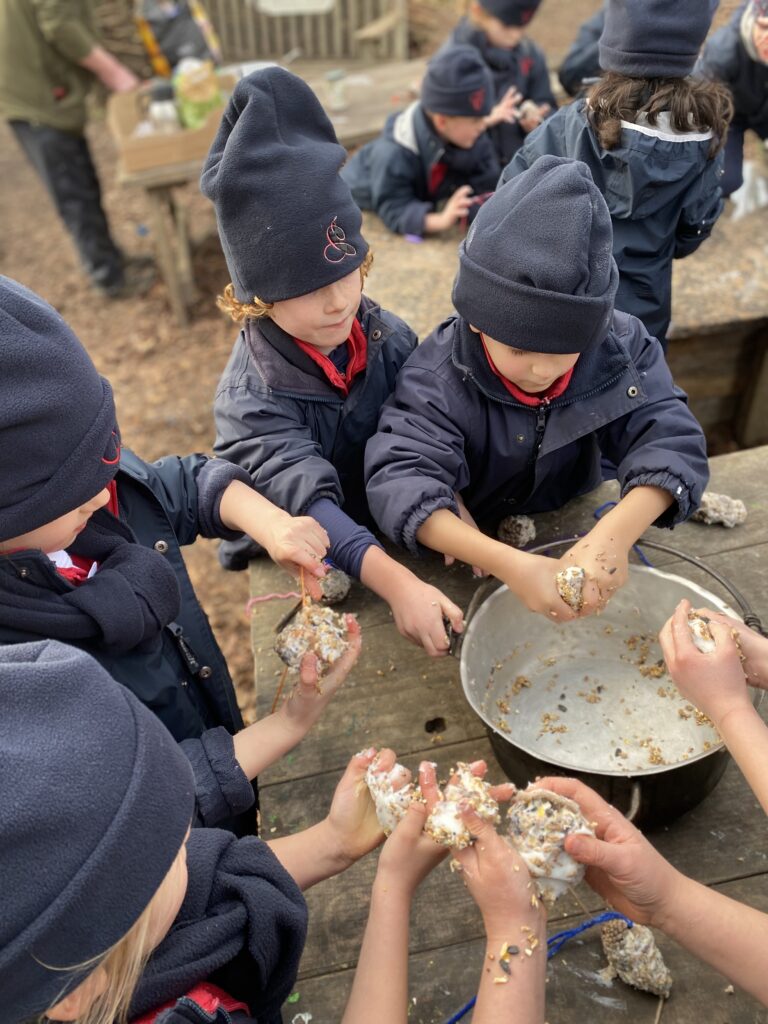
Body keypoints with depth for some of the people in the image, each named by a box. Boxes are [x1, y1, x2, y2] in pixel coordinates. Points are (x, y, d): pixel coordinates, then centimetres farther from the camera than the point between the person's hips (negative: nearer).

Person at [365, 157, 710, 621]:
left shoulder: (620, 346, -18)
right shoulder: (439, 376, -28)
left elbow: (670, 441, -25)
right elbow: (401, 479, -39)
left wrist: (616, 533, -45)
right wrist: (506, 563, -53)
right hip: (473, 547, -3)